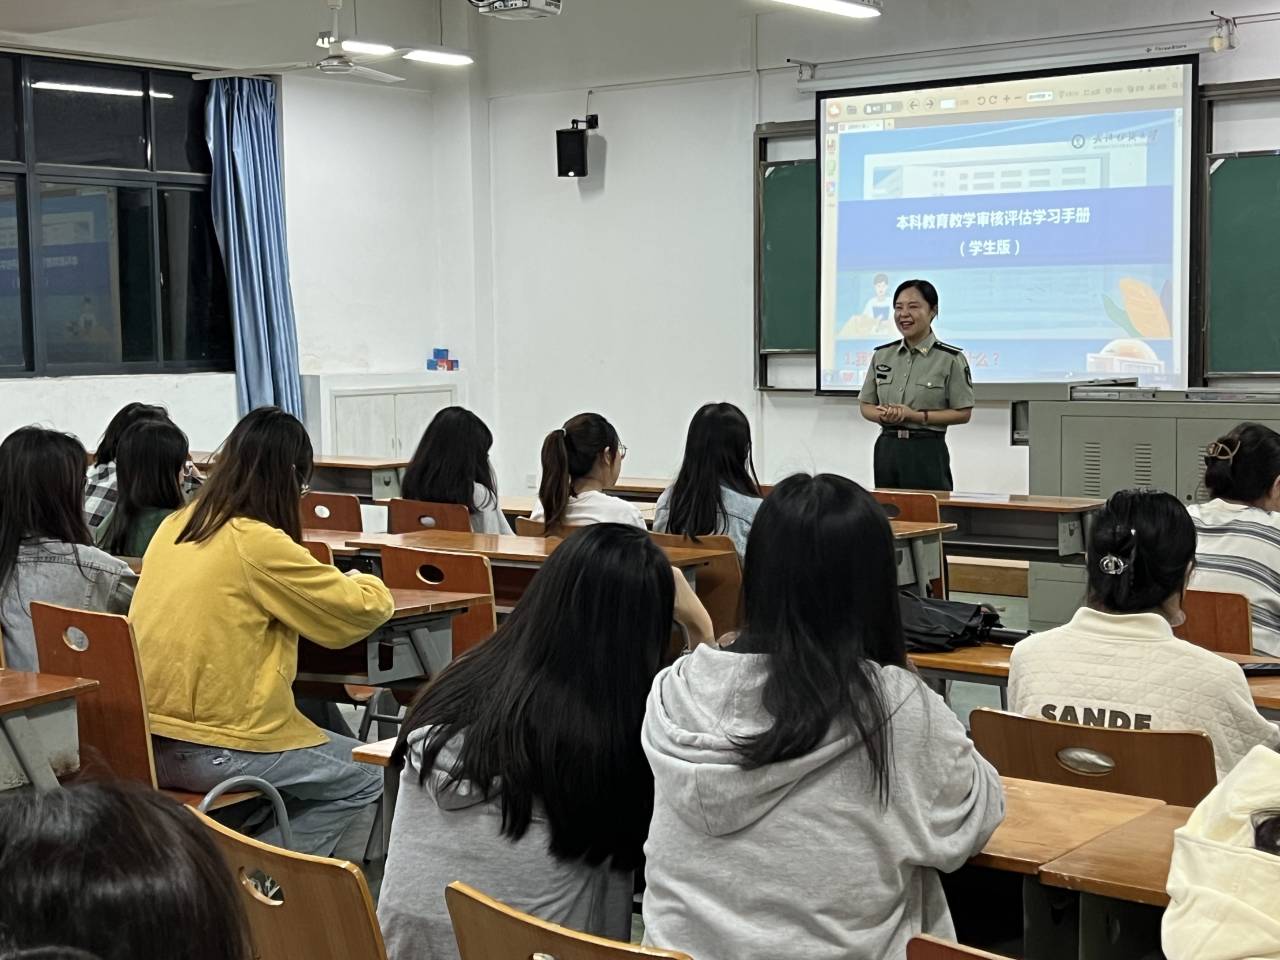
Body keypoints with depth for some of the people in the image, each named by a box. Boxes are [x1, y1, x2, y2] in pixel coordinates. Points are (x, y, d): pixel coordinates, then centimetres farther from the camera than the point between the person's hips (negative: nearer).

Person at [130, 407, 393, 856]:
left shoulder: (173, 528, 7)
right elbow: (363, 609, -8)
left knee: (321, 733, 27)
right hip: (209, 751, -8)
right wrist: (362, 584, 15)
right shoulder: (258, 542, -16)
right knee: (366, 780, 10)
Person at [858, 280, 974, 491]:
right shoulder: (882, 355, 9)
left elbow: (963, 413, -5)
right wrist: (883, 416, -10)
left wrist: (916, 416, -15)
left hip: (927, 451, -4)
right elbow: (865, 405, 13)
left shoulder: (951, 359, -4)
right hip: (887, 449, 4)